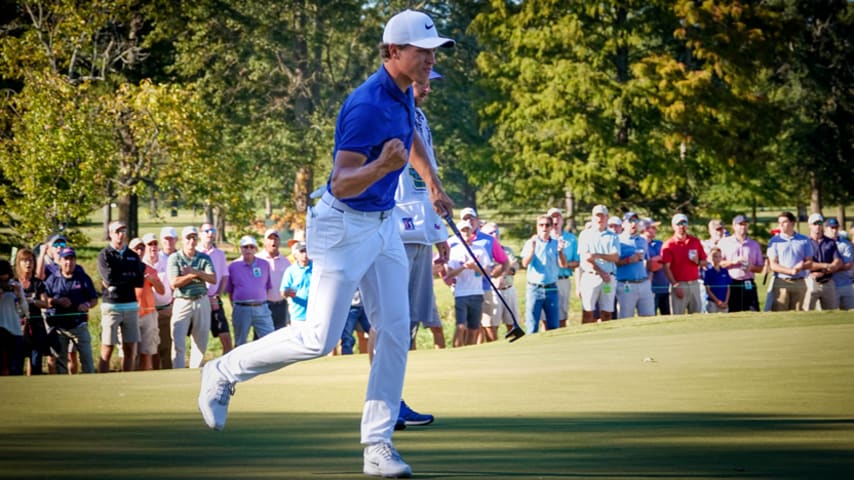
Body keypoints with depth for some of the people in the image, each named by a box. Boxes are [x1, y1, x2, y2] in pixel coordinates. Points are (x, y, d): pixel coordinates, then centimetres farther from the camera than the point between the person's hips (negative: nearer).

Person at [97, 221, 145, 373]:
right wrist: (129, 276, -6)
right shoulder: (105, 255, 0)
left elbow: (140, 281, 1)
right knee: (107, 349, -4)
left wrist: (119, 279, -8)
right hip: (111, 305, -4)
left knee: (130, 349, 4)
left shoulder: (133, 256, 13)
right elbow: (109, 278, -16)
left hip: (131, 305, 4)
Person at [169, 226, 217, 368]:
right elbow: (174, 282, -10)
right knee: (178, 343, -9)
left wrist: (196, 272, -18)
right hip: (182, 302, -3)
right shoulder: (175, 258, 1)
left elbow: (213, 279, -6)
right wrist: (193, 275, -10)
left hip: (201, 302, 3)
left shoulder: (204, 258, 8)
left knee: (200, 342, 5)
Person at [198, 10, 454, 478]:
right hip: (344, 225, -8)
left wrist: (433, 186, 35)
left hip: (384, 224, 8)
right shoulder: (367, 105, -25)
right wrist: (382, 165, -46)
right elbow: (341, 184, -28)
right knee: (318, 338, -10)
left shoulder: (403, 95, 3)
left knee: (395, 332, -1)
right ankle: (223, 373, 12)